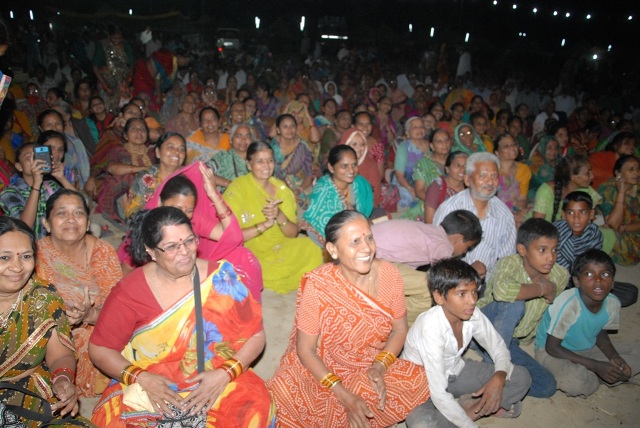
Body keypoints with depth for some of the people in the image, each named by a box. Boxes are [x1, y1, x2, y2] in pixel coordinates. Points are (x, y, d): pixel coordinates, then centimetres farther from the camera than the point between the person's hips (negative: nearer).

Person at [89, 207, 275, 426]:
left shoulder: (221, 277, -8)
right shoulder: (130, 291, -8)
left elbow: (255, 335, -4)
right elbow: (99, 349, 1)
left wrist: (225, 374, -17)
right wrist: (140, 378, -14)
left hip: (218, 381, 0)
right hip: (148, 384, 1)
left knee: (256, 409, -28)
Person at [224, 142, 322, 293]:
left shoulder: (281, 188, 5)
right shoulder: (237, 188, -8)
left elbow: (293, 233, 2)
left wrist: (280, 217, -18)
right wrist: (265, 225, -22)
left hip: (281, 251, 5)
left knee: (311, 249, -20)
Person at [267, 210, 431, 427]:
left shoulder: (388, 273, -14)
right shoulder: (317, 286, -24)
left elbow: (399, 329, 0)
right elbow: (305, 350, -15)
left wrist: (380, 366, -17)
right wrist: (344, 396, -22)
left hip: (374, 367, 4)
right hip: (324, 372, -4)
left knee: (423, 382, -20)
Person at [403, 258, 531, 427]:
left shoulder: (473, 314, -17)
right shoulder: (431, 326, -35)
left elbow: (498, 347, 1)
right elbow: (438, 394, -34)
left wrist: (499, 377, -20)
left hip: (454, 372, 6)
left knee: (521, 377, -4)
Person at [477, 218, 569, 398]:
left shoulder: (560, 276, -4)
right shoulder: (510, 264, -20)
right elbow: (502, 290, -44)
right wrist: (542, 288, -31)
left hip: (510, 342, 6)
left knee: (547, 385, -11)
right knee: (514, 304, -34)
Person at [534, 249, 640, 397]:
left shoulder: (612, 303, -13)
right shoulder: (568, 304, -32)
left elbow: (601, 333, 8)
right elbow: (552, 347, -24)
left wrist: (614, 357, -12)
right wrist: (596, 366, -25)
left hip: (586, 350, 7)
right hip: (552, 352, -7)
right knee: (574, 382, -35)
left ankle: (588, 376, -5)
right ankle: (593, 381, 1)